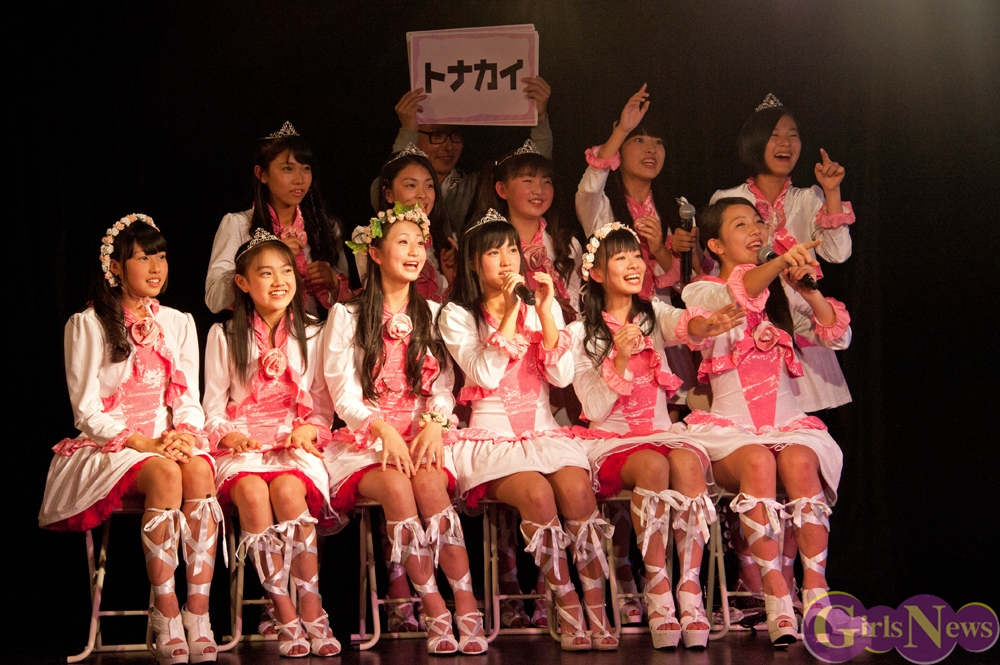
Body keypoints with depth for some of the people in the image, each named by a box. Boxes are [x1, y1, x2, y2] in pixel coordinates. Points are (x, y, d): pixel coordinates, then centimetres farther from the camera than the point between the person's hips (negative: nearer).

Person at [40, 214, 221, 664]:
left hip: (170, 441, 4)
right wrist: (143, 443, -17)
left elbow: (189, 400, 12)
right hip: (108, 446, -3)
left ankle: (198, 616, -36)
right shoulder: (87, 325, 2)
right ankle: (165, 619, -35)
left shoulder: (179, 323, 16)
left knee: (199, 470, -33)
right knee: (164, 474, -37)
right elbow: (87, 411, -4)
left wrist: (185, 435, -11)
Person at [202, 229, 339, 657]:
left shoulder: (310, 335, 13)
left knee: (288, 488, -34)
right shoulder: (224, 336, 10)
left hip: (296, 444, 0)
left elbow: (324, 405, 13)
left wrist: (310, 428, -9)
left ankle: (311, 612, -30)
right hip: (241, 445, 0)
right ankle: (285, 617, -31)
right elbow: (213, 408, 9)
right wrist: (228, 433, -12)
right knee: (252, 492, -34)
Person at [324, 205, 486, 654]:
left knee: (429, 481, -32)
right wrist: (384, 430, -20)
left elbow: (443, 386, 9)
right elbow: (344, 394, -2)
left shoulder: (433, 315, 16)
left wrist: (435, 423, -14)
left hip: (422, 434, 2)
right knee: (395, 485, -34)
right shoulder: (347, 317, 7)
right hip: (364, 440, -2)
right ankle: (435, 612, -31)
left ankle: (467, 608, -34)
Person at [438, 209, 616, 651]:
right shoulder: (457, 315, 5)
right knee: (537, 493, -33)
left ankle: (598, 615, -28)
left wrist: (545, 313, -7)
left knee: (575, 488, -30)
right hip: (491, 437, -3)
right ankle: (570, 614, -25)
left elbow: (562, 376, 1)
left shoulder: (544, 309, 14)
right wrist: (508, 312, -14)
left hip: (543, 431, 3)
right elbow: (485, 374, -11)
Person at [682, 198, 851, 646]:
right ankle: (778, 603, -38)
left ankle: (816, 592, -35)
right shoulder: (700, 292, 8)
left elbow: (839, 338, 6)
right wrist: (778, 263, -35)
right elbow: (733, 296, -17)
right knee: (757, 462, -34)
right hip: (730, 429, -2)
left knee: (799, 462, -31)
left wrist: (808, 292, -11)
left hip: (787, 421, 2)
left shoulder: (783, 290, 17)